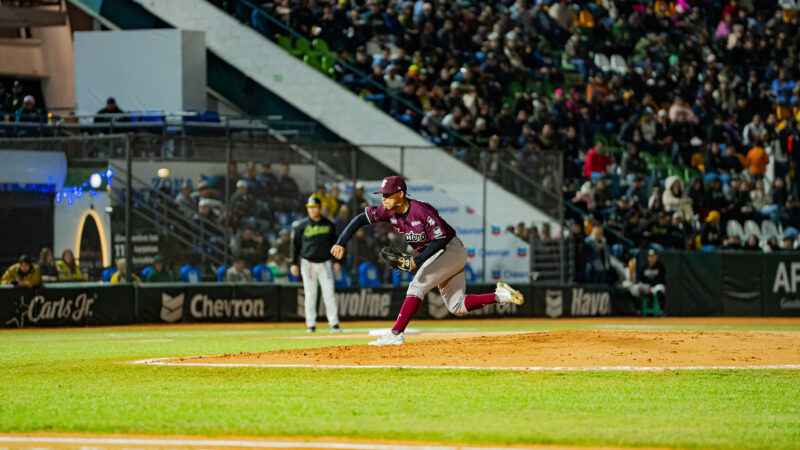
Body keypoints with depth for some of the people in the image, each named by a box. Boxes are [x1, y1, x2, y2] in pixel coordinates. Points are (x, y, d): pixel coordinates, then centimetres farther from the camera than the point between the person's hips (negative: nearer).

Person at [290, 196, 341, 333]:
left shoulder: (329, 224, 5)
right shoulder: (301, 225, 0)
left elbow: (334, 243, 13)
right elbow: (295, 244, 4)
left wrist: (337, 260, 7)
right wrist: (294, 263, -2)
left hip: (324, 263, 1)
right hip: (308, 263, -1)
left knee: (329, 294, -4)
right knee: (310, 294, 1)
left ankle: (334, 324, -4)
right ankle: (311, 325, 6)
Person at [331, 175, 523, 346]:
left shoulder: (422, 211, -28)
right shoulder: (389, 211, -7)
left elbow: (440, 240, -26)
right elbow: (360, 219, -3)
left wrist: (417, 261, -32)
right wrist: (341, 243, -15)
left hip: (452, 250, -9)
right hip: (434, 255, 9)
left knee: (417, 286, -22)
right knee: (457, 307, 6)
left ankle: (395, 334, -23)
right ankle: (500, 295, 9)